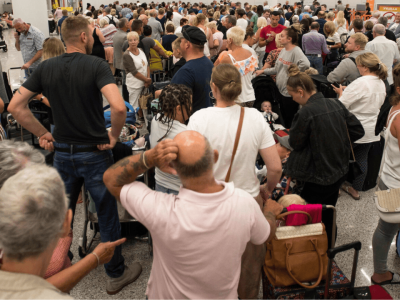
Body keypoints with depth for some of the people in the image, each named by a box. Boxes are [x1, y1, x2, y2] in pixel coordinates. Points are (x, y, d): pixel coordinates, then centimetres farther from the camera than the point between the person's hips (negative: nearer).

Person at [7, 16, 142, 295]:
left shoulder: (46, 67, 1)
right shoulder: (97, 65, -14)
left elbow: (15, 106, 1)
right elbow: (119, 107, -29)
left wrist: (43, 133, 7)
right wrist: (114, 136, -13)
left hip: (62, 153, 5)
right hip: (94, 153, -4)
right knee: (107, 215, 10)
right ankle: (116, 274, 25)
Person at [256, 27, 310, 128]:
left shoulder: (296, 51, -16)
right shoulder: (283, 50, 12)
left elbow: (306, 64, -34)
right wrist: (263, 71, 14)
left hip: (290, 93, -9)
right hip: (280, 90, 9)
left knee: (290, 121, 0)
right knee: (283, 117, 20)